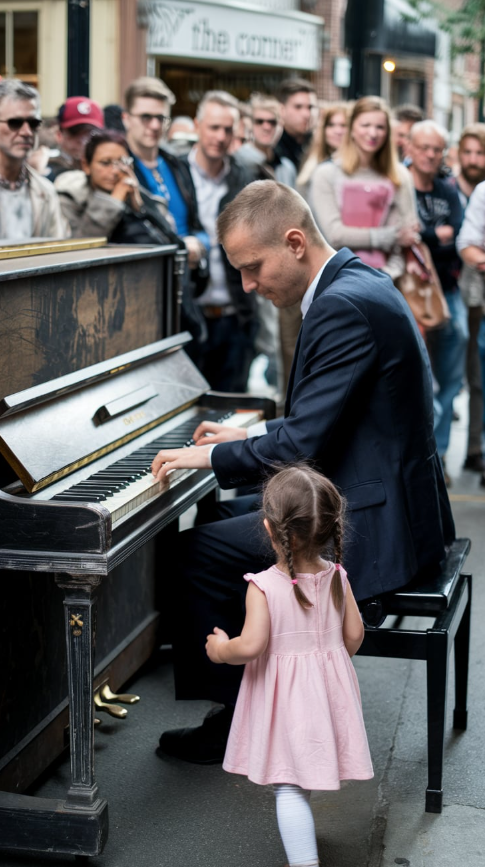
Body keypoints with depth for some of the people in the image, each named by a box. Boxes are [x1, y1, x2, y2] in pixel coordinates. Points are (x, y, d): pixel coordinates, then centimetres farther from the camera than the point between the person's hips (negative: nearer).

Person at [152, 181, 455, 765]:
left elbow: (302, 447, -25)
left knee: (198, 553, -8)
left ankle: (238, 722, 7)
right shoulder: (355, 283, 10)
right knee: (224, 516, 18)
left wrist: (210, 457, -12)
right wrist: (250, 436, 15)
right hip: (389, 499, 11)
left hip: (375, 524, -11)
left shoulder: (345, 306, -22)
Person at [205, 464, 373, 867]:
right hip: (329, 687, 6)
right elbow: (353, 634, 0)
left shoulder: (264, 586, -21)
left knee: (290, 785, 1)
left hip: (283, 696, -6)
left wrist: (220, 649, -5)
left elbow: (251, 646, -25)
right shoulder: (336, 576, -7)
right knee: (306, 771, 26)